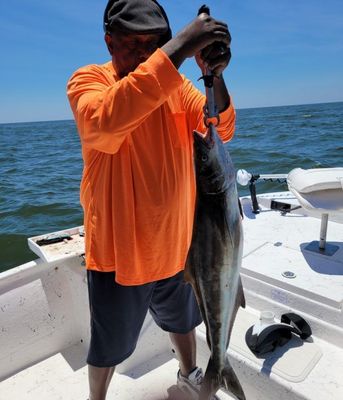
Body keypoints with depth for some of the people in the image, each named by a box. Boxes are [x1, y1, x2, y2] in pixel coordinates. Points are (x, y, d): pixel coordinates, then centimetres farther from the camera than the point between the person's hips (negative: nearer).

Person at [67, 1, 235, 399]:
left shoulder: (174, 83, 2)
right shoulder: (88, 80, -11)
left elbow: (221, 130, -10)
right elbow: (106, 120, -36)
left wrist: (214, 75, -26)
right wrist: (180, 48, -39)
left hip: (177, 241, 5)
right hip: (119, 247, -4)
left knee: (182, 318, 28)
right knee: (110, 344, 16)